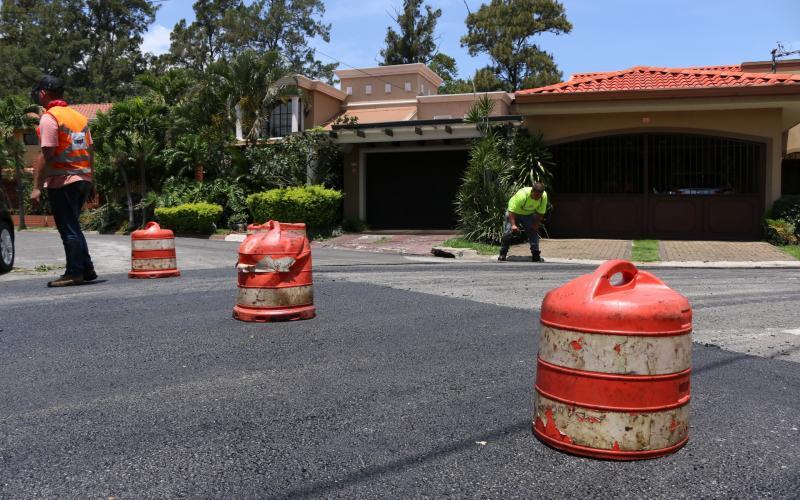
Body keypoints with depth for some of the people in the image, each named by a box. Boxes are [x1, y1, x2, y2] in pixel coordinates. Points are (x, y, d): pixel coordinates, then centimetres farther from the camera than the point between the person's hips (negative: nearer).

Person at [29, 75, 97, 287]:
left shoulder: (49, 118, -10)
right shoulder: (80, 117, 13)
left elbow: (47, 155, -17)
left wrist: (37, 186, -15)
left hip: (62, 182, -8)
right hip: (83, 180, 8)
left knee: (68, 229, 0)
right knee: (73, 227, 17)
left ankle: (75, 273, 4)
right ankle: (86, 269, 18)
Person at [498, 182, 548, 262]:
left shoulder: (544, 196, -23)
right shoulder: (522, 195, -38)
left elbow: (541, 212, -8)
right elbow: (511, 211, -36)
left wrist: (536, 224, -16)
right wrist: (513, 225, -44)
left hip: (529, 214, 4)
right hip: (514, 213, -4)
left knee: (534, 232, -6)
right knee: (508, 232, -13)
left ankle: (536, 256, 1)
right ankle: (502, 254, 0)